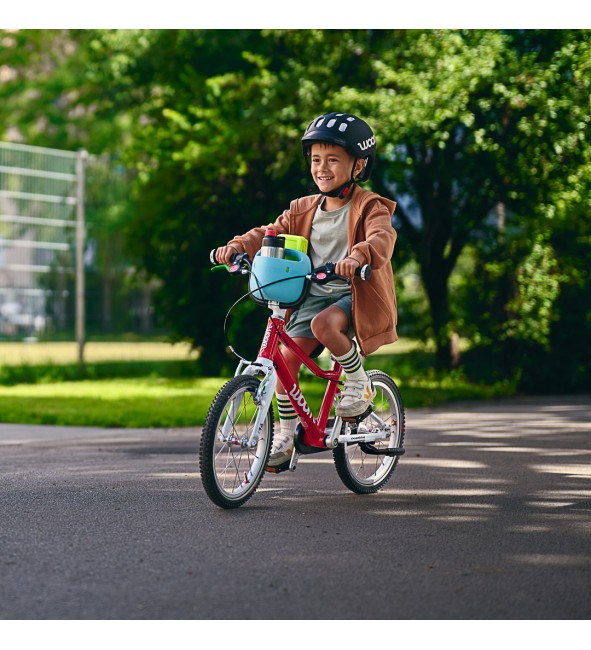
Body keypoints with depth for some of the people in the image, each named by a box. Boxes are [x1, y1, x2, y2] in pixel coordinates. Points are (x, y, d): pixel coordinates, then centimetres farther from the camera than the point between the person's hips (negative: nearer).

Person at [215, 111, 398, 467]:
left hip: (355, 295, -5)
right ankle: (287, 437, 7)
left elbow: (383, 237, -27)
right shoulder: (304, 210, 11)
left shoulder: (369, 207, -7)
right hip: (314, 295, 6)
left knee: (323, 325, -35)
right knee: (285, 361, -8)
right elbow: (270, 234, 7)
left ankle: (360, 383, -9)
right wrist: (238, 246, -14)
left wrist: (359, 254, -49)